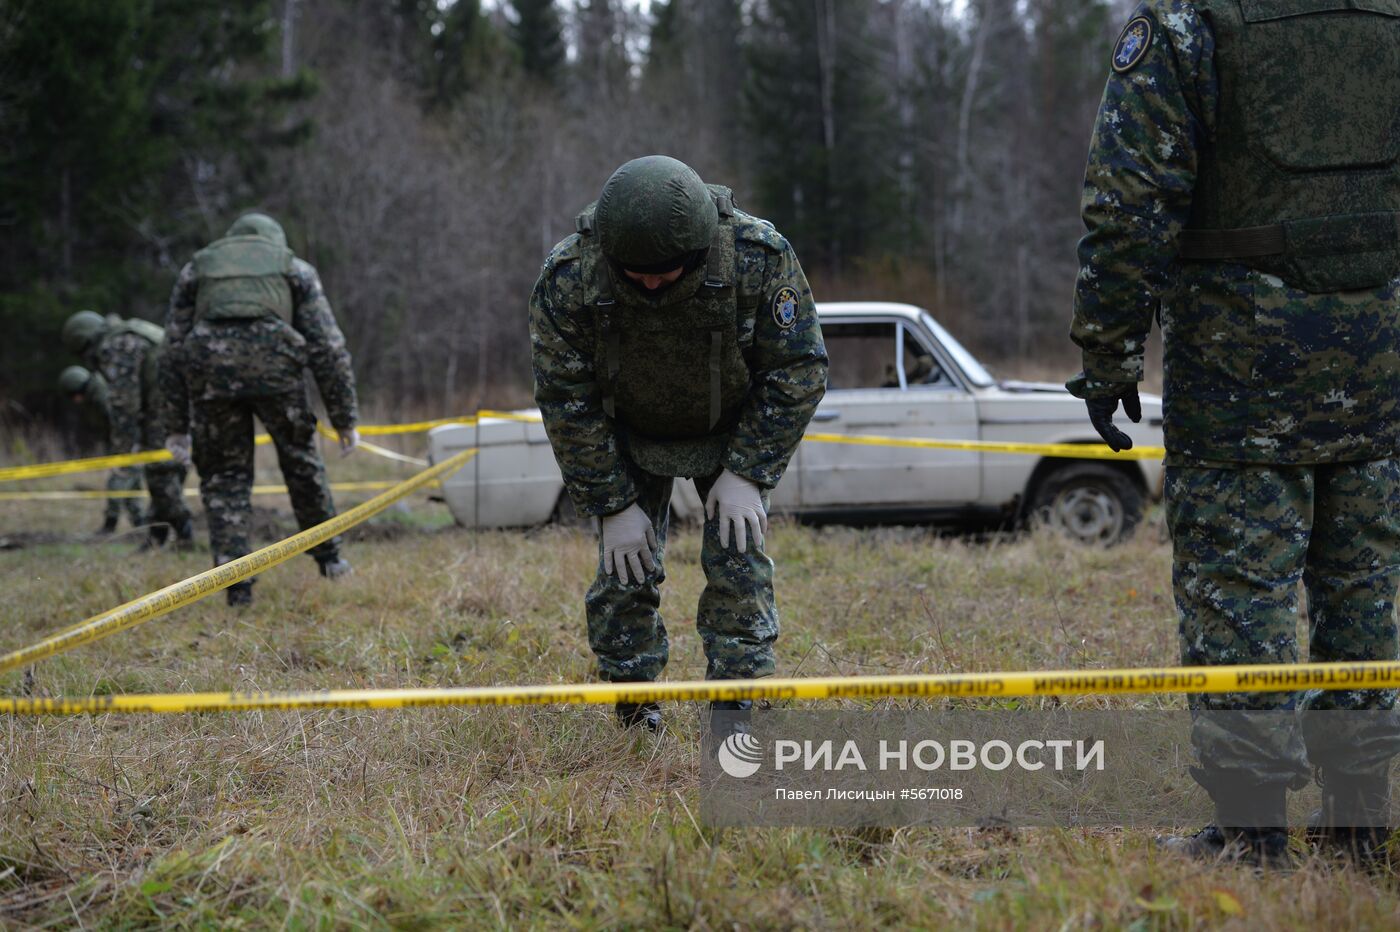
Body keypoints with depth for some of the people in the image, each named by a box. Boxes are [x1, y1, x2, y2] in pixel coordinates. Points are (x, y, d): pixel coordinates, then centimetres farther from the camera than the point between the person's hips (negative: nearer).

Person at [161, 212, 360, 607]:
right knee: (301, 459, 20)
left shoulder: (196, 268, 28)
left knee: (224, 474, 12)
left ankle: (236, 583, 6)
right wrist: (345, 418, 16)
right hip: (274, 361, -1)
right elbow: (328, 347, 15)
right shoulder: (295, 268, 24)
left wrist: (178, 425, 24)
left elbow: (175, 348, 23)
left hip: (210, 366, 1)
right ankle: (328, 556, 31)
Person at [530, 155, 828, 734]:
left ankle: (736, 721, -4)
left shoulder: (759, 257, -34)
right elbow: (566, 404, -20)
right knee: (624, 570, -5)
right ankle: (636, 724, 11)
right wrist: (613, 506, -18)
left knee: (738, 562, -11)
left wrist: (746, 473, -21)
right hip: (628, 436, 1)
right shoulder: (567, 280, -32)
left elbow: (798, 370, -20)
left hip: (733, 430, 0)